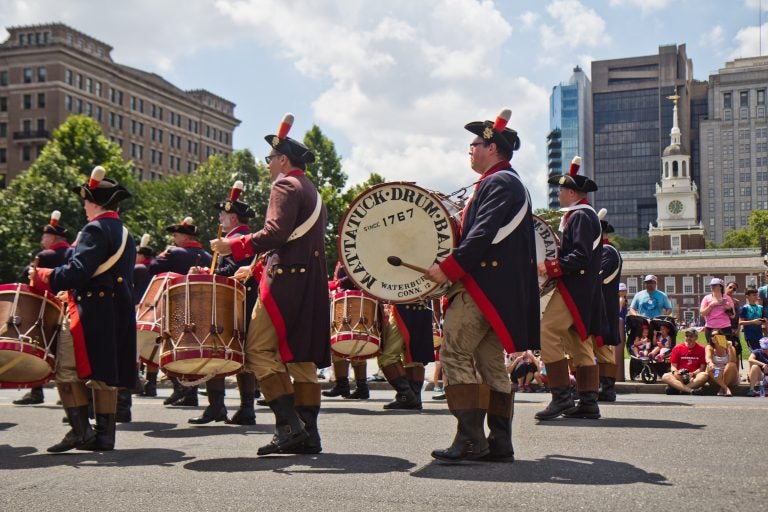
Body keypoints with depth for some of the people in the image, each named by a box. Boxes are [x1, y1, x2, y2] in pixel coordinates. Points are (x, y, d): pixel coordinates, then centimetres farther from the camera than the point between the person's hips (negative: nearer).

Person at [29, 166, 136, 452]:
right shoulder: (125, 235, 17)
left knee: (67, 371, -4)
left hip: (91, 314, -9)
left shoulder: (95, 230, -11)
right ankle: (105, 434, 11)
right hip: (118, 316, 9)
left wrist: (40, 277, -9)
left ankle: (81, 430, -7)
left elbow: (77, 272, -21)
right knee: (104, 374, 10)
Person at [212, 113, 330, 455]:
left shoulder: (285, 186, -5)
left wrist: (233, 247, -13)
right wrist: (257, 269, 26)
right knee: (301, 357, 8)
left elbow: (275, 233, -20)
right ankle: (308, 433, 7)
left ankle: (289, 426, -14)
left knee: (259, 350, -7)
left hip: (286, 282, -9)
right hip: (311, 285, 10)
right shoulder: (312, 193, 23)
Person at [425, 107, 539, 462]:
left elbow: (483, 235, -21)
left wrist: (449, 267, -20)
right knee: (491, 362, 10)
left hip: (483, 285, -11)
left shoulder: (498, 183, -10)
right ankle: (499, 443, 12)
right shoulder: (509, 183, 23)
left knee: (454, 354, -11)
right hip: (500, 290, 11)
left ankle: (470, 438, -12)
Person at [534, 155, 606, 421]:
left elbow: (581, 258, -22)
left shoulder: (580, 216, -12)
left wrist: (550, 267, -22)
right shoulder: (586, 215, 20)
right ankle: (588, 403, 10)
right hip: (583, 293, 11)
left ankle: (561, 397, -15)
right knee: (581, 344, 9)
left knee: (547, 333, -14)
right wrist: (553, 264, 17)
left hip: (574, 289, -11)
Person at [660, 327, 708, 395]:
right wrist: (675, 372, -16)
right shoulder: (677, 348, 11)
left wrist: (693, 374, -18)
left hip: (694, 377, -1)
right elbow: (673, 366, 7)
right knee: (665, 377, -28)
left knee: (705, 375, -33)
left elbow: (702, 367, 1)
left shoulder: (701, 349, 7)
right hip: (680, 376, 1)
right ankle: (690, 390, -43)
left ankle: (677, 388, -36)